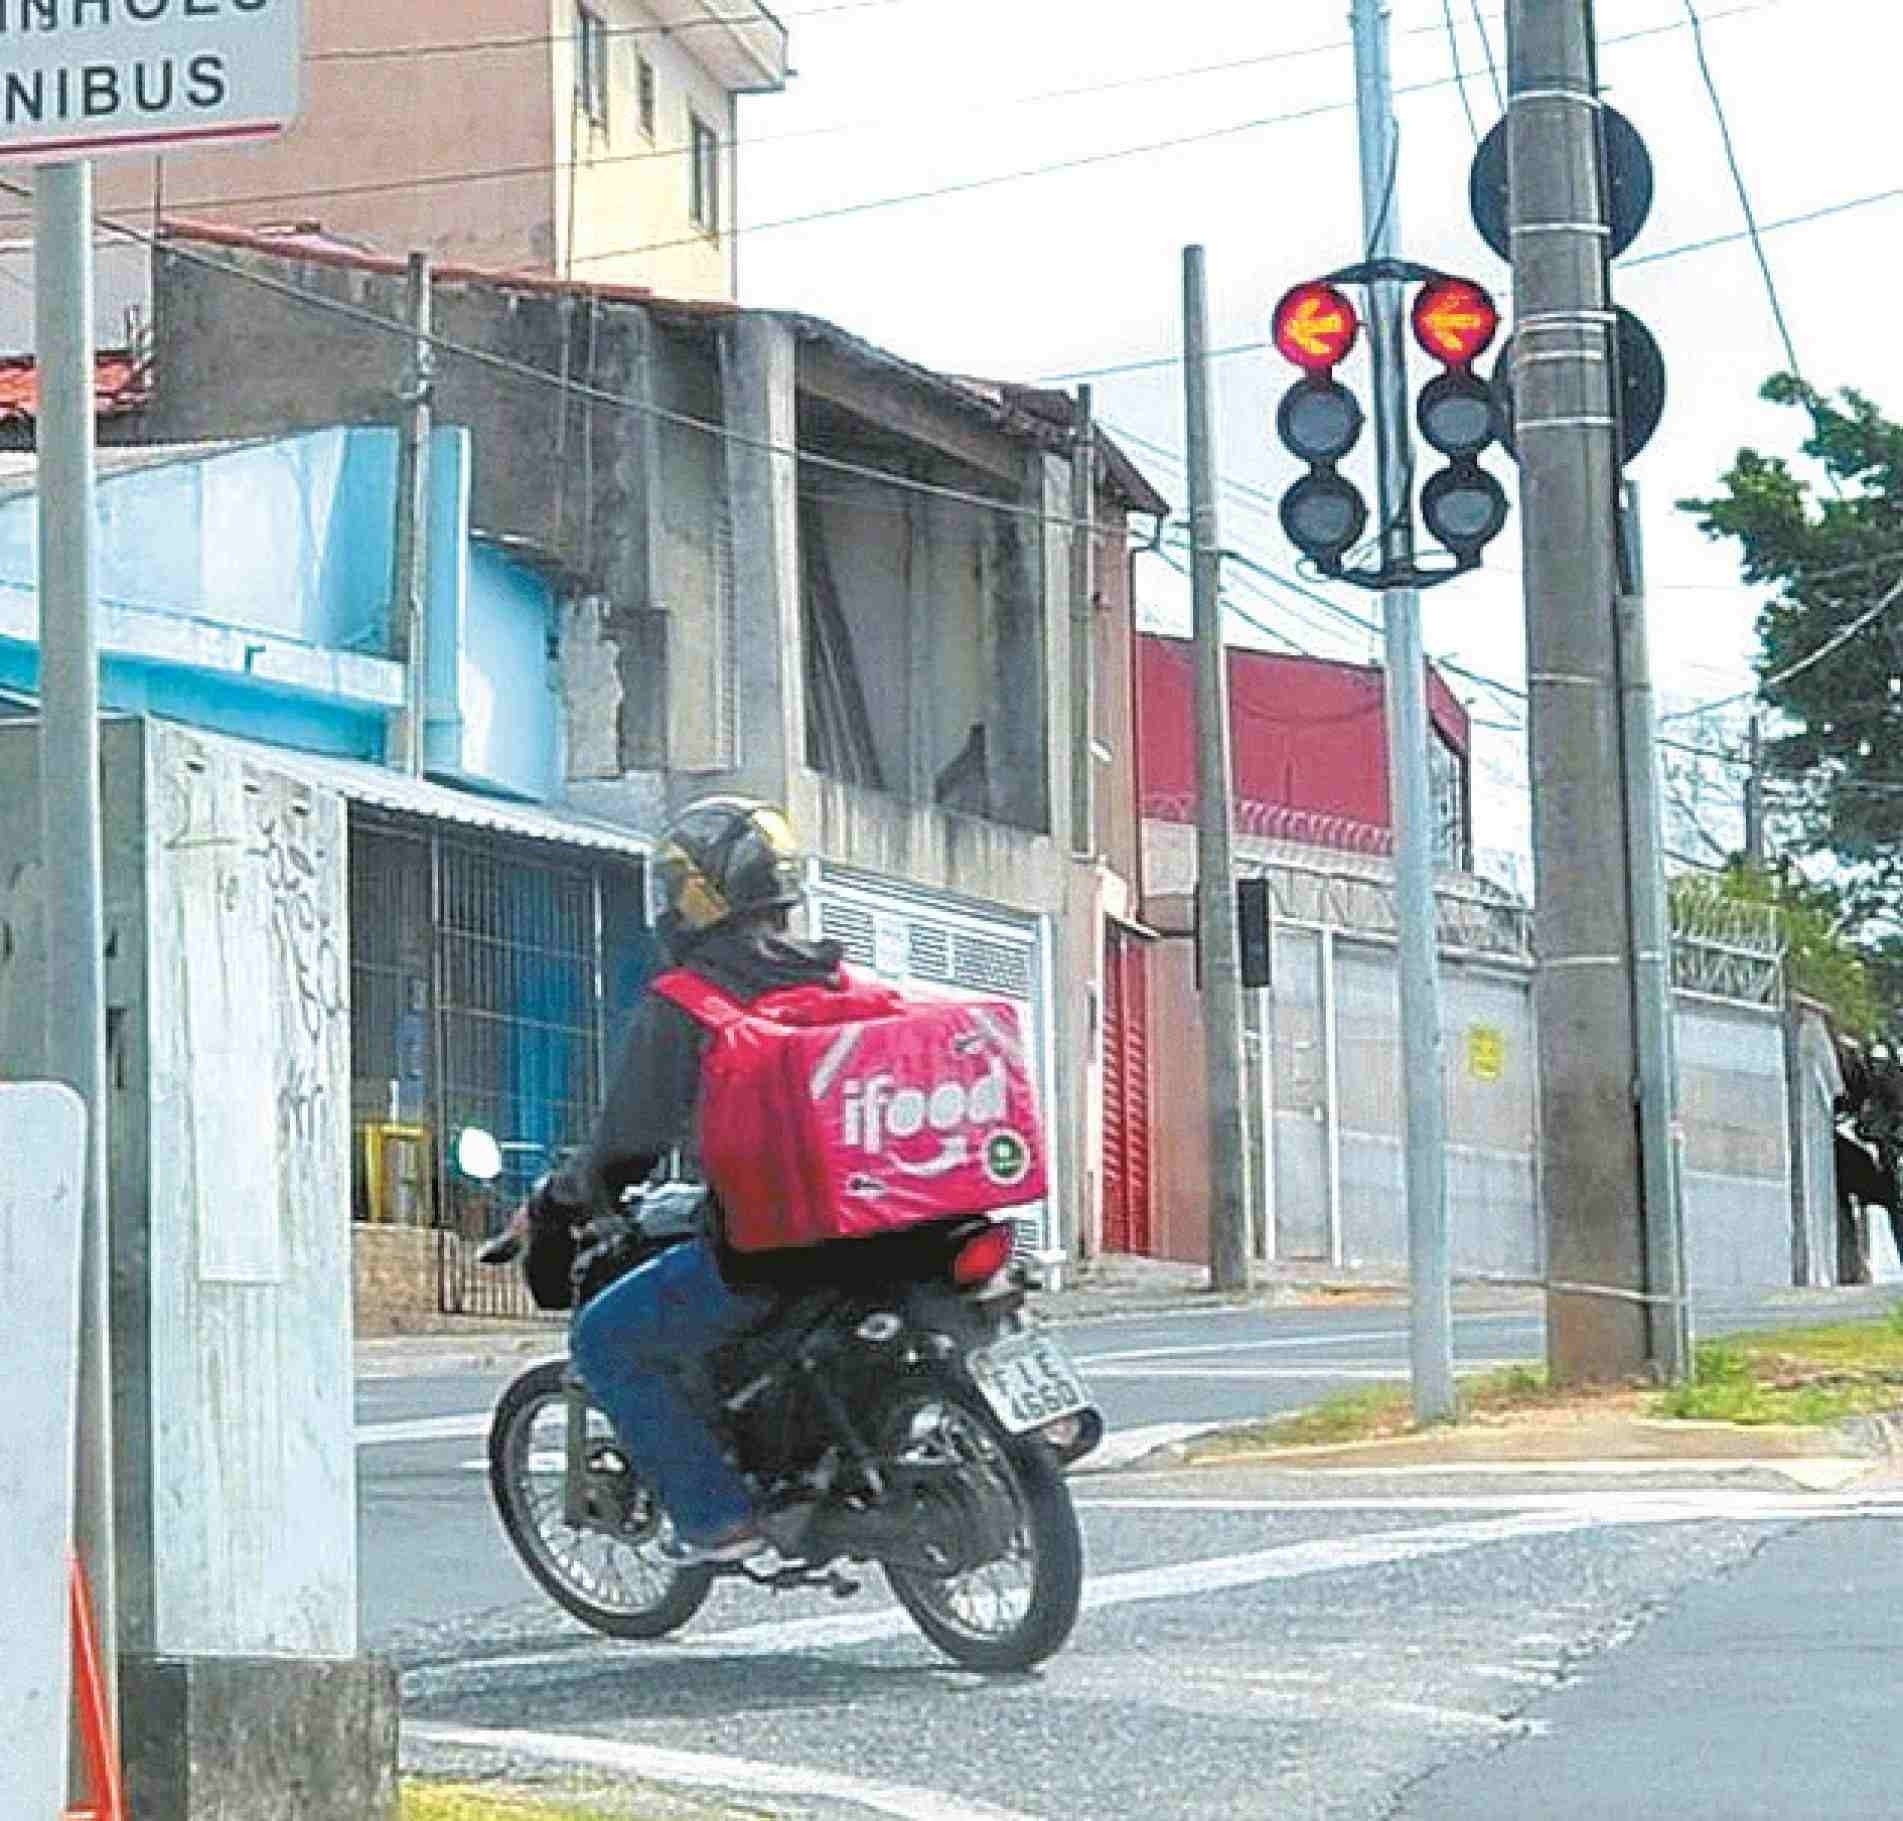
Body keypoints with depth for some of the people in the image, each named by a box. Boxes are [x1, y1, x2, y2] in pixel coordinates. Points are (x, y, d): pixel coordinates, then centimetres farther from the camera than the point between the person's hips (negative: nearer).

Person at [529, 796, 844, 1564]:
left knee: (604, 1338, 9)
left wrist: (553, 1204, 14)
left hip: (762, 1248, -7)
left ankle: (714, 1514, 2)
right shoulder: (837, 979, 11)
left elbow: (622, 1158, -6)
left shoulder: (678, 1005, -7)